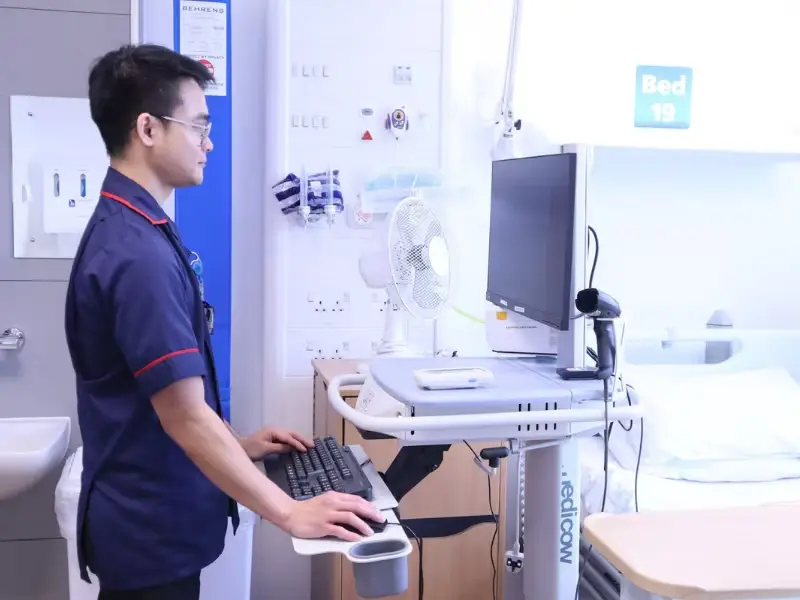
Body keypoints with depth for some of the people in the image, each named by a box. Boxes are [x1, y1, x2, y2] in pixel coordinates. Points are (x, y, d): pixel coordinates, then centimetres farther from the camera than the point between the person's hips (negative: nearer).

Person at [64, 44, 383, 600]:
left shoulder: (126, 227, 6)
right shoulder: (139, 252, -26)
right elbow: (185, 417, -27)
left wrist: (238, 445, 13)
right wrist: (290, 513, -22)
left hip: (149, 517, 9)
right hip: (152, 527, -9)